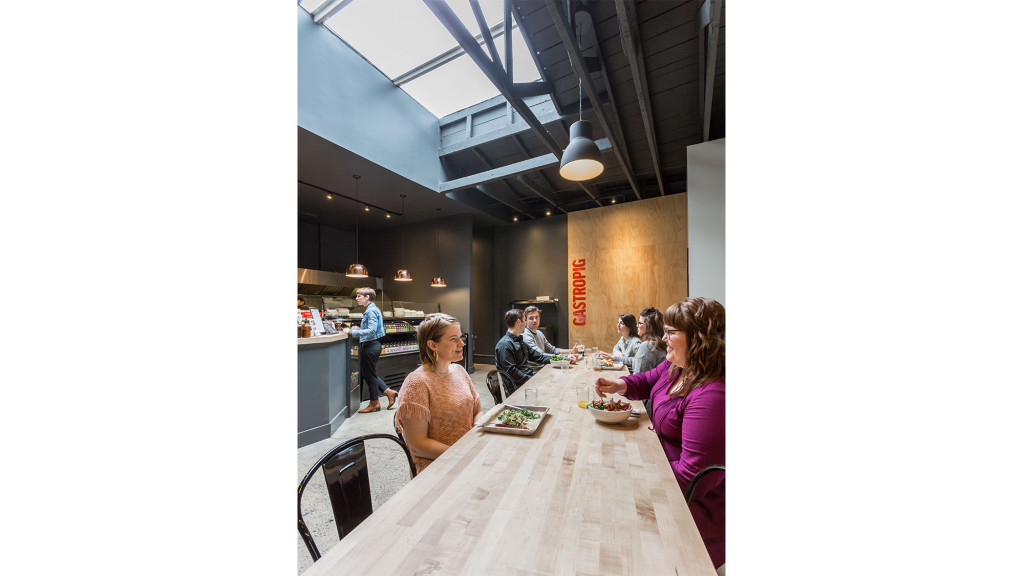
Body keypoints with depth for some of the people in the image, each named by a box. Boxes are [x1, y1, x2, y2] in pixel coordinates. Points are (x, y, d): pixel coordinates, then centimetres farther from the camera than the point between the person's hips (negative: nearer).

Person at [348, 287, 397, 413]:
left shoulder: (371, 311, -16)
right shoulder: (369, 310, 15)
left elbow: (372, 330, -24)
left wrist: (354, 332, -23)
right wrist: (359, 328, 11)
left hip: (370, 345, -10)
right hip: (369, 345, 10)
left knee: (369, 374, 3)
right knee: (366, 373, 17)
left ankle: (374, 403, 19)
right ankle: (389, 392, 22)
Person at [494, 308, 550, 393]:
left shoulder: (519, 341, 17)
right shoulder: (505, 344, -15)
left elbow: (533, 354, 23)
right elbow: (511, 371, -20)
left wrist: (552, 361, 13)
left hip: (531, 376, 9)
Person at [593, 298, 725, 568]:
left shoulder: (712, 396, -33)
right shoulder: (675, 367, -4)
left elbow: (692, 476, -30)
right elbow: (647, 381, 15)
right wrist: (621, 385, -5)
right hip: (661, 465, 8)